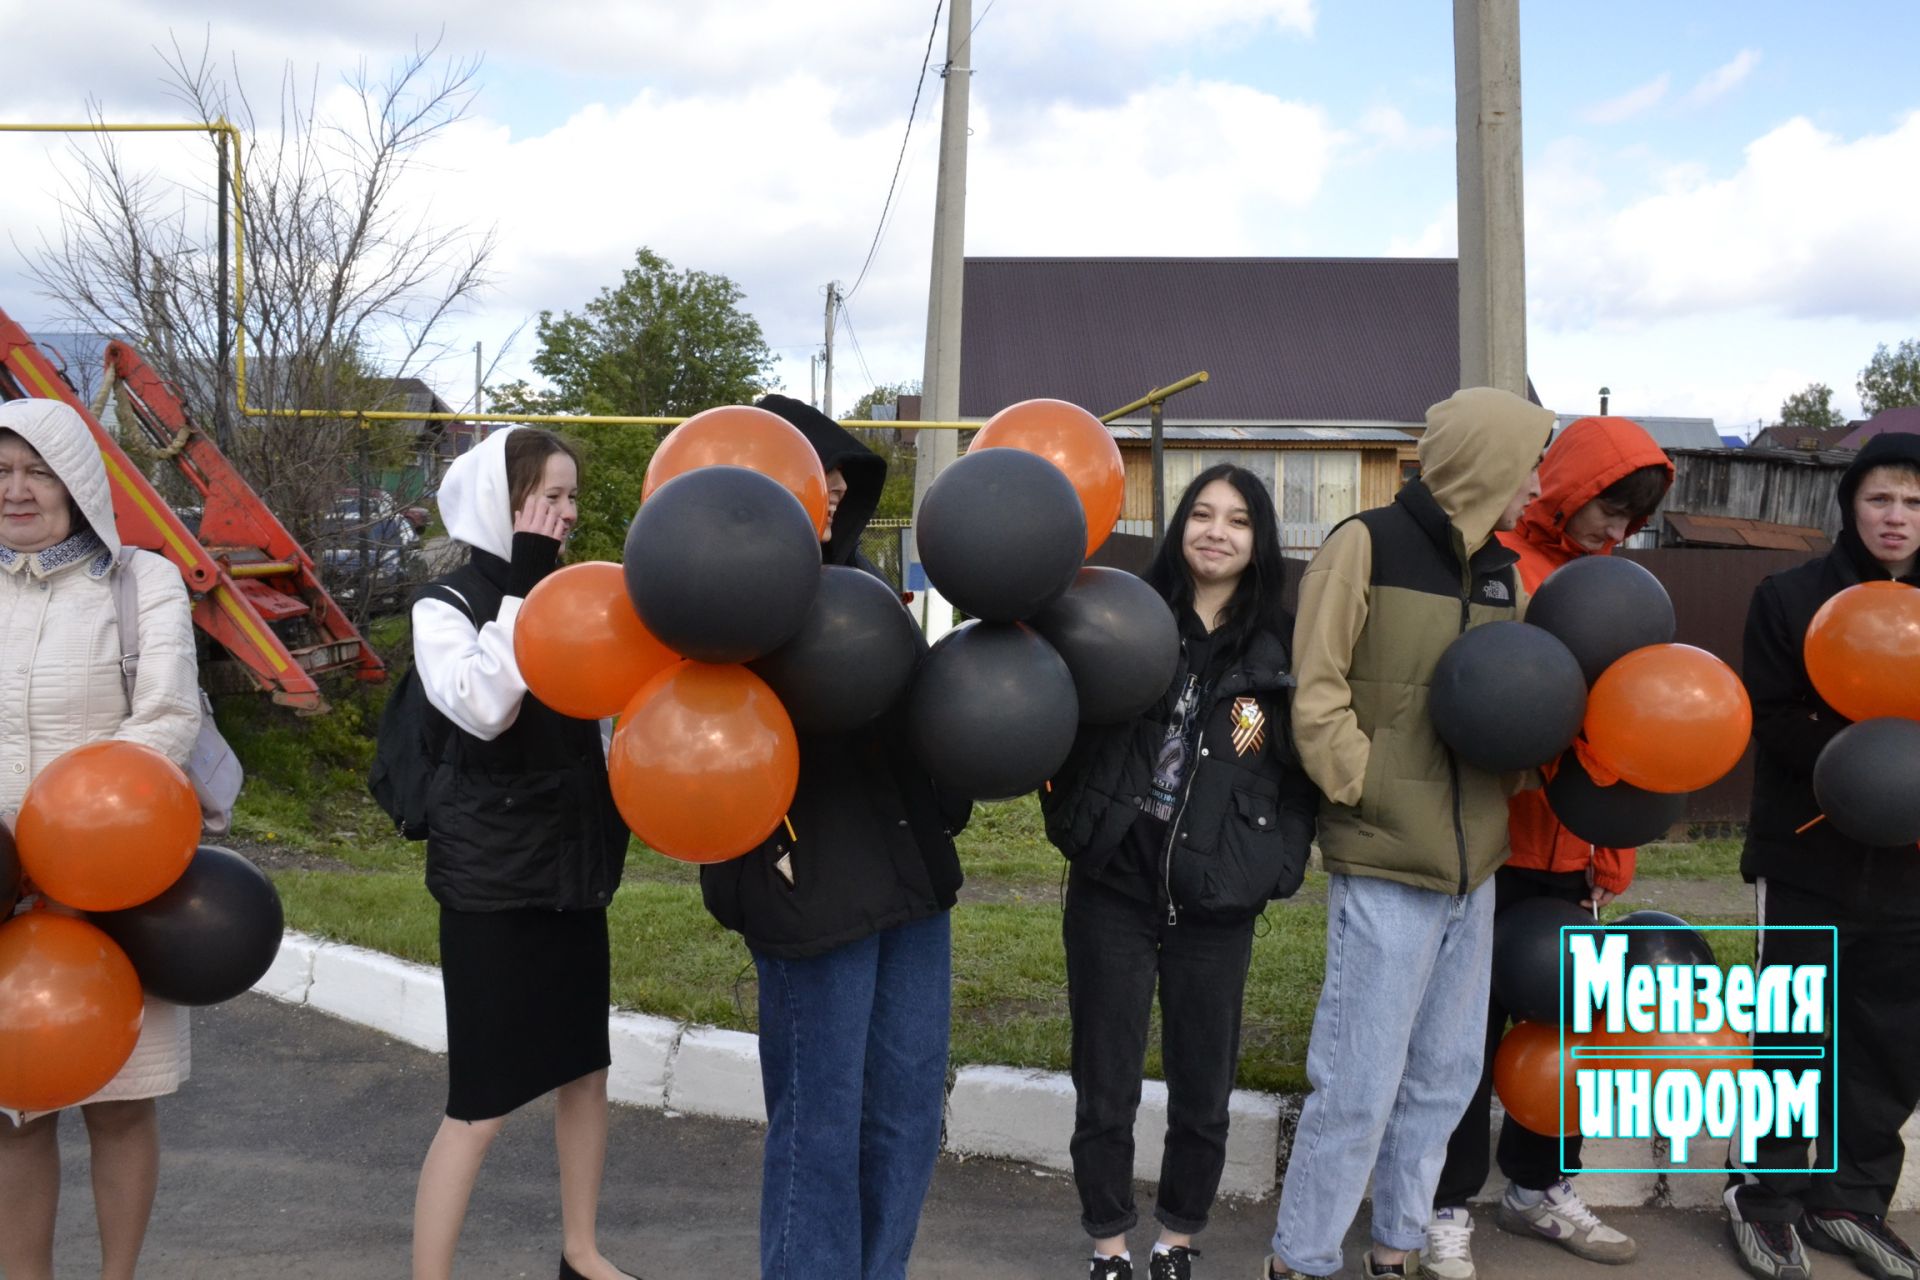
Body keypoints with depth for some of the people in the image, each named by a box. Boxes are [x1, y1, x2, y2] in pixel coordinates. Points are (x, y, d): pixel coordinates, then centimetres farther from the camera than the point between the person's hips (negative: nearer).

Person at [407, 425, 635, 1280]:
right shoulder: (447, 603, -9)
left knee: (585, 1066, 16)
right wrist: (523, 585, -22)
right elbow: (480, 706, -27)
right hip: (492, 875, -7)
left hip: (572, 862, 7)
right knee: (483, 1103, -5)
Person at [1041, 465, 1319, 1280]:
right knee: (1106, 1086, 9)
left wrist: (1276, 864, -5)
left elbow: (1305, 771, 5)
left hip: (1218, 904, 1)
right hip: (1112, 886, -1)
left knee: (1203, 1090, 12)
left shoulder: (1282, 643, 2)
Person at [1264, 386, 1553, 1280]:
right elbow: (1316, 700, -10)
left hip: (1473, 867, 7)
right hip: (1385, 868, -7)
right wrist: (1375, 795, -14)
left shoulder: (1504, 573, 12)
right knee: (1359, 1085, -2)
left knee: (1444, 1076, 15)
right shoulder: (1368, 546, -8)